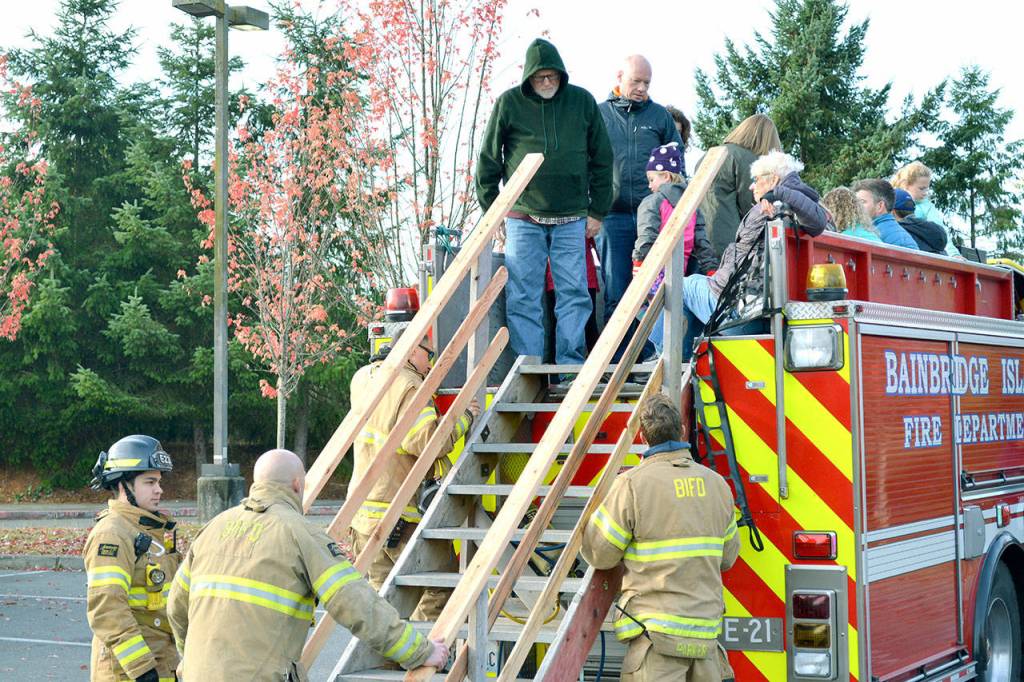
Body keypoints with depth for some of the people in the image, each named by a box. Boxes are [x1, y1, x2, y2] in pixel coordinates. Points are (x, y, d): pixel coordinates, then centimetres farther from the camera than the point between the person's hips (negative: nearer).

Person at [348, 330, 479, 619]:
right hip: (402, 516, -9)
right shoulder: (410, 387, -14)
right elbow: (426, 440, -25)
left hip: (363, 510, 9)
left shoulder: (363, 378, 13)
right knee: (444, 584, 1)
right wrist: (464, 416, -10)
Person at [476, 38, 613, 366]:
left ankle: (571, 365, 7)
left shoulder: (582, 101, 3)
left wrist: (597, 211, 6)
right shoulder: (509, 103, -1)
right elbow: (488, 160, 5)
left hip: (571, 219, 1)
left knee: (574, 293, 0)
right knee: (523, 298, -1)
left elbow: (602, 159, 9)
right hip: (522, 218, -1)